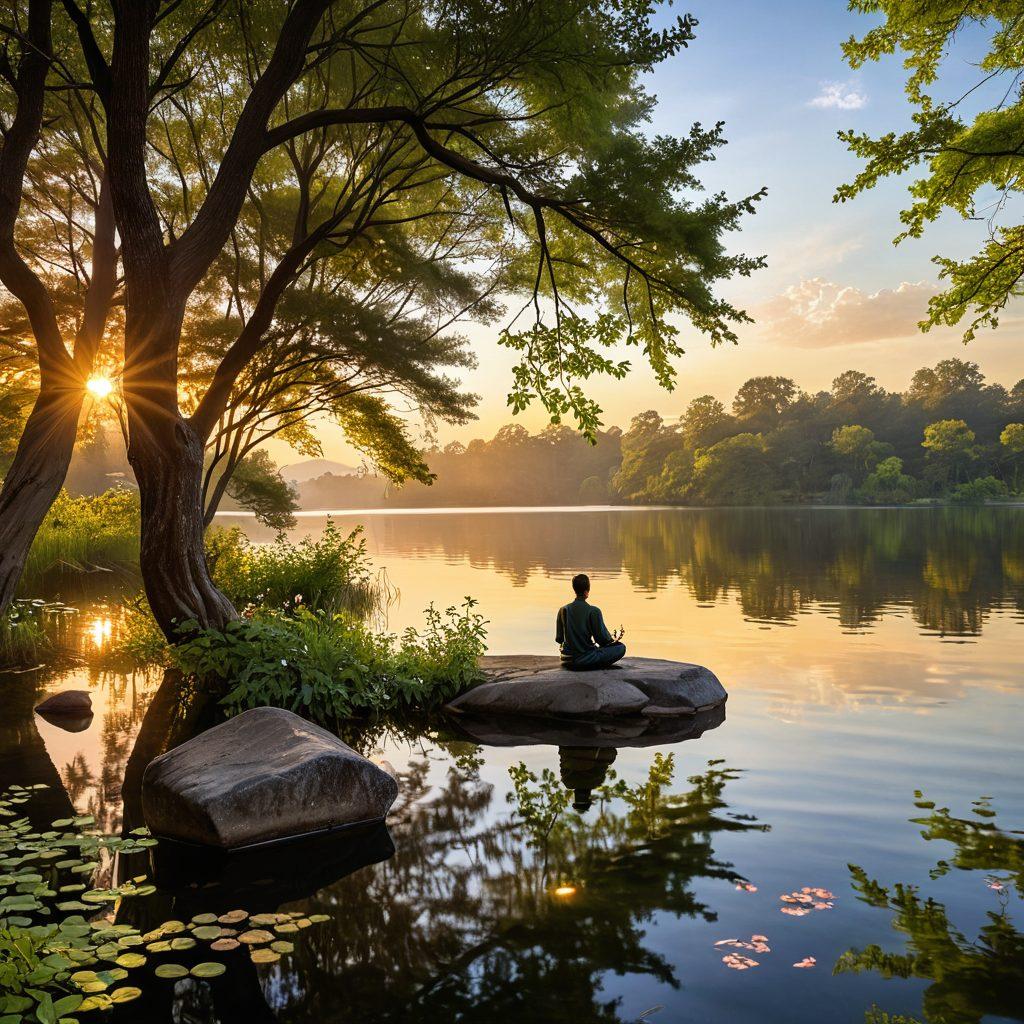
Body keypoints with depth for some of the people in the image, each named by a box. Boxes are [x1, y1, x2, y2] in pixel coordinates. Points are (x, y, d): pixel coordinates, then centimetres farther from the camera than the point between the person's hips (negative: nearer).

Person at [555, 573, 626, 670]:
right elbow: (602, 638, -11)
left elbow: (558, 639, 6)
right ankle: (595, 666, 0)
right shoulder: (593, 611, -14)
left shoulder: (563, 610, 0)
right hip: (585, 660, -6)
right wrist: (612, 639, 12)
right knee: (621, 647, 2)